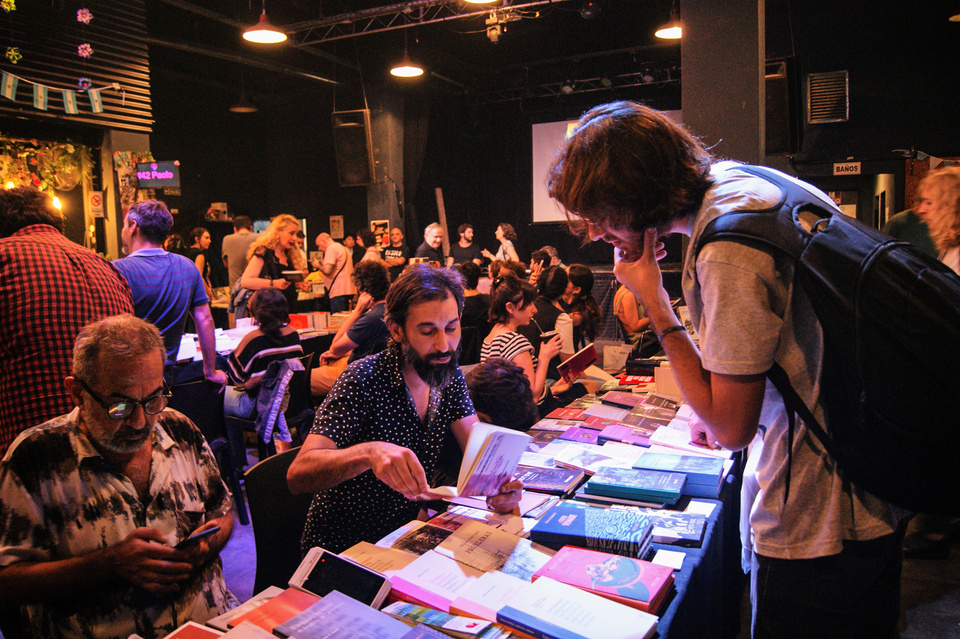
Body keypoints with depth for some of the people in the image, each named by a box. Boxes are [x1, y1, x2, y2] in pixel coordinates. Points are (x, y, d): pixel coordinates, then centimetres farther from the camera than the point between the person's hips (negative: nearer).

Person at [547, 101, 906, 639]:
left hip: (817, 527, -10)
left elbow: (731, 428, -22)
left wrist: (653, 299, -20)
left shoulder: (728, 251, -29)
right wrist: (718, 413, 16)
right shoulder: (735, 179, 2)